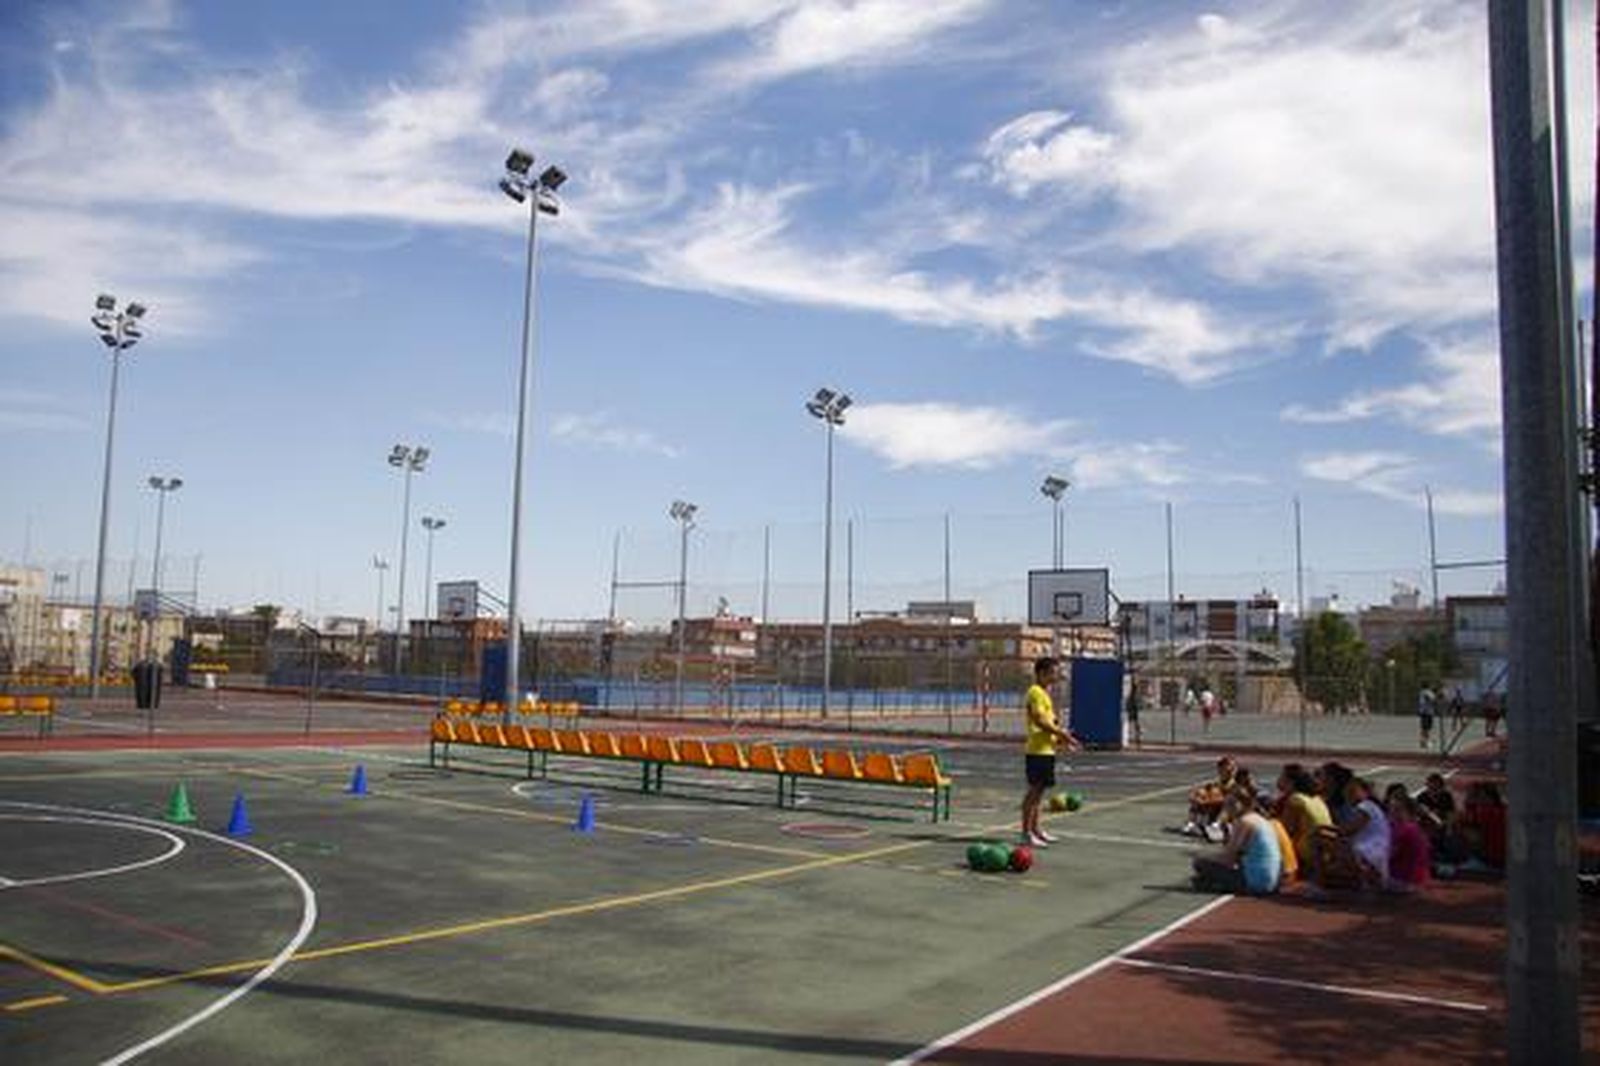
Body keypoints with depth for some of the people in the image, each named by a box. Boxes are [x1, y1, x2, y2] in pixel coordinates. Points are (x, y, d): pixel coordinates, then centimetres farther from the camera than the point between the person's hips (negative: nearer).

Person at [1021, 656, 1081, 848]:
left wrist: (1061, 738, 12)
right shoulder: (1036, 692, -13)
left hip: (1047, 749, 10)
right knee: (1034, 789, -7)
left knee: (1040, 789, 14)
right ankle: (1027, 832, -5)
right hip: (1037, 750, -10)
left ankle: (1035, 828, 22)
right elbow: (1040, 721, -20)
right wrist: (1062, 734, -16)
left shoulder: (1045, 693, 18)